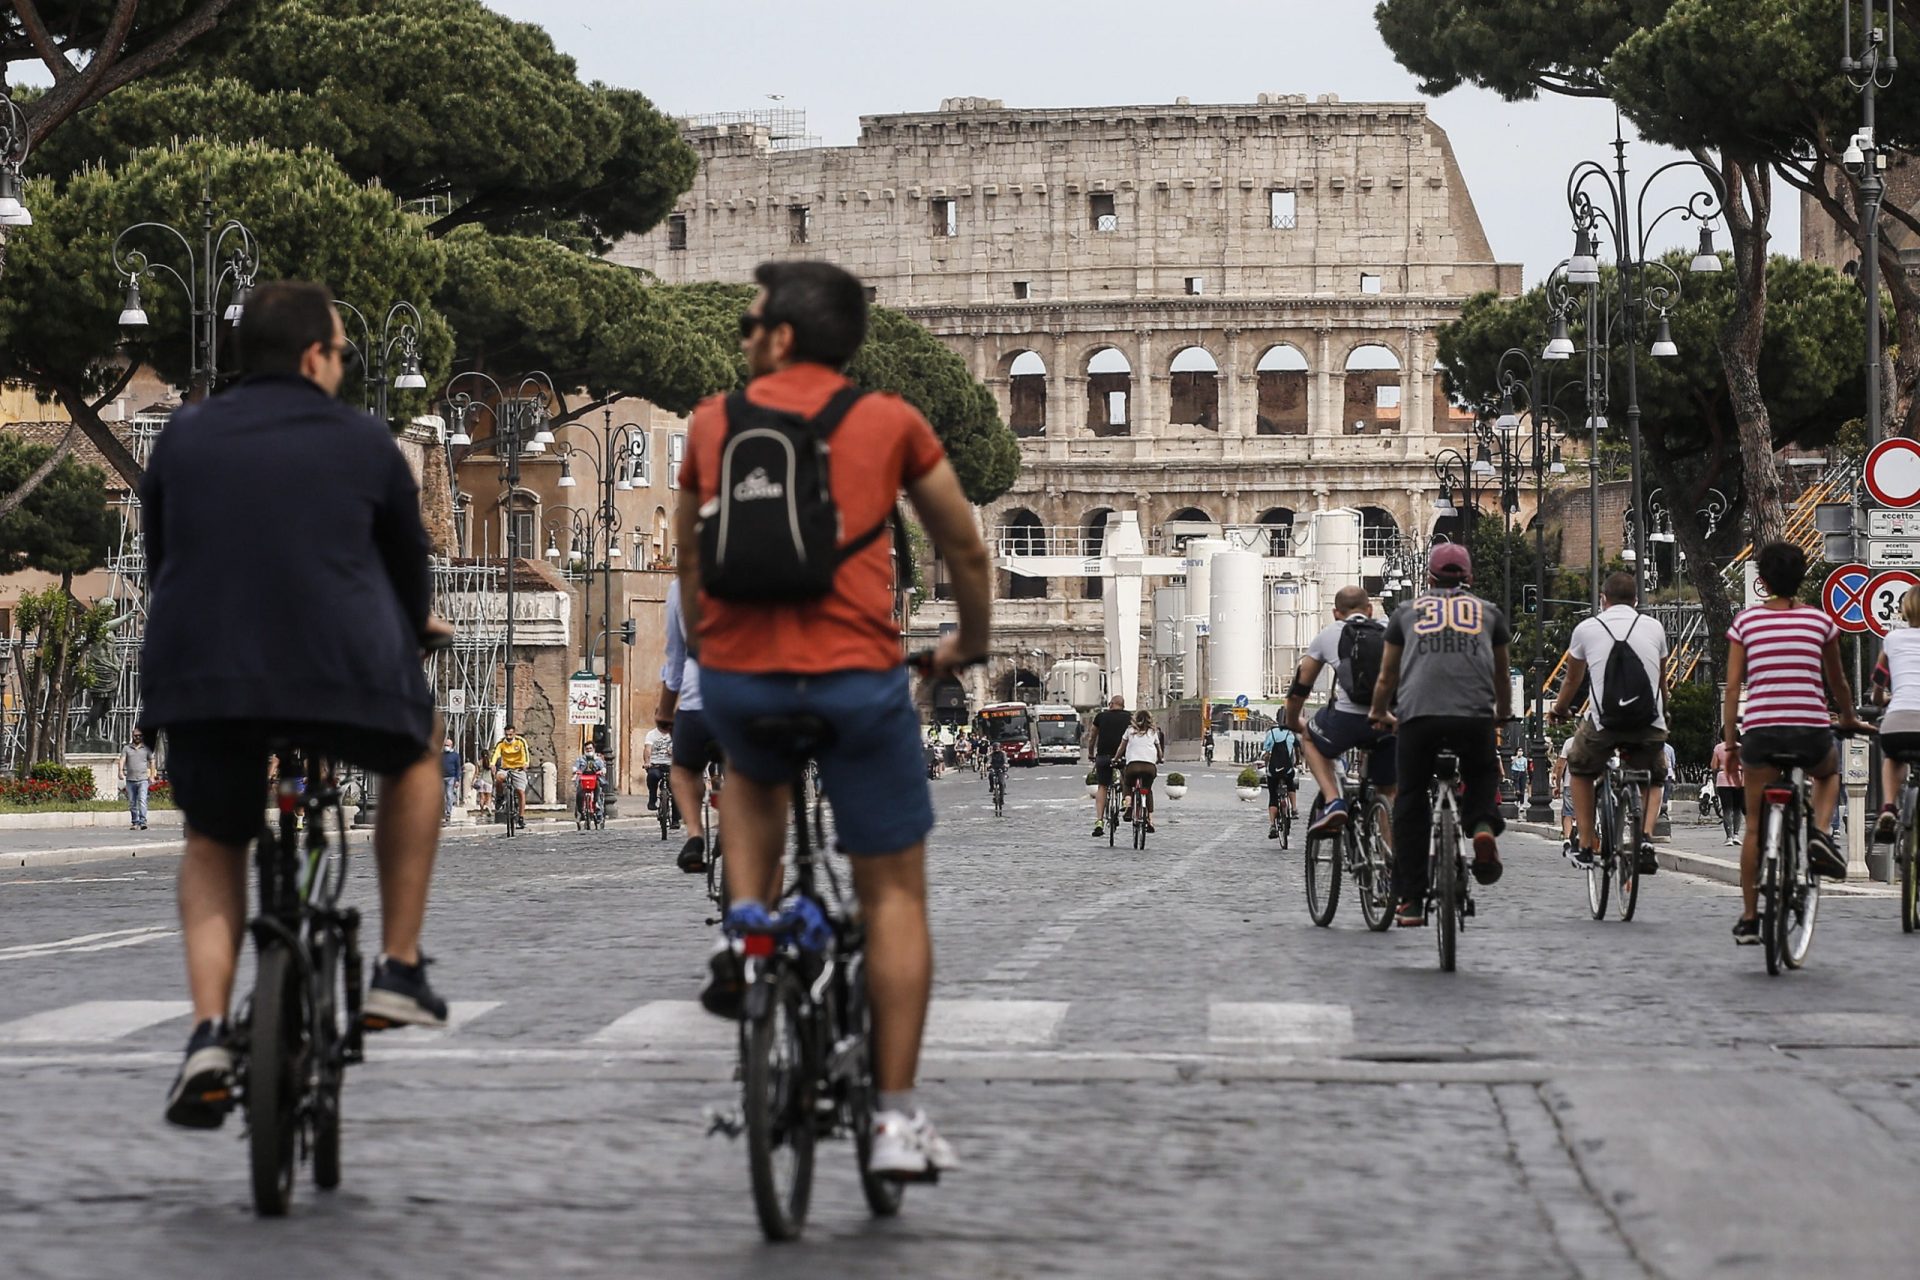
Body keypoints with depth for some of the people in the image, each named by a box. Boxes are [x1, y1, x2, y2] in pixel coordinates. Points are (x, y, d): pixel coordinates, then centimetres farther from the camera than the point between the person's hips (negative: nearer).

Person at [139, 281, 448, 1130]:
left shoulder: (183, 438, 15)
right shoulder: (362, 442, 10)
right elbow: (411, 567, 20)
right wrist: (405, 638, 41)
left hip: (196, 677, 2)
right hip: (346, 675, -2)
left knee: (214, 845, 27)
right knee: (416, 751, 32)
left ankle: (209, 1036, 5)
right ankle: (399, 970, 27)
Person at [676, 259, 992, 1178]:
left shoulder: (712, 422, 10)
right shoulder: (890, 423, 6)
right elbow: (965, 552, 16)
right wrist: (970, 643, 34)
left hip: (734, 678, 2)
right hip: (856, 678, -2)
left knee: (751, 774, 38)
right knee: (894, 893, 10)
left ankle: (746, 922, 13)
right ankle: (896, 1116, 5)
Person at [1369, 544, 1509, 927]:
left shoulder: (1407, 611, 22)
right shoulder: (1489, 613, 23)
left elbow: (1387, 677, 29)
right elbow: (1502, 676, 35)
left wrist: (1379, 715, 48)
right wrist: (1504, 713, 54)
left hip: (1418, 714, -1)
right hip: (1474, 715, 1)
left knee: (1410, 805, 10)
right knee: (1482, 777, 27)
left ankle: (1410, 902, 7)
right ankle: (1483, 826, -4)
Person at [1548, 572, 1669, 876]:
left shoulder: (1587, 628, 9)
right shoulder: (1654, 627, 13)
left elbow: (1572, 681, 24)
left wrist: (1558, 710, 45)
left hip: (1603, 723, -1)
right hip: (1649, 725, 1)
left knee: (1580, 770, 29)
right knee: (1656, 780, 28)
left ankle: (1586, 848, 22)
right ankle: (1646, 837, 1)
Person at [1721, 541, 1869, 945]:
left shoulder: (1746, 620, 5)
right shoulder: (1820, 621, 7)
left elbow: (1733, 687, 3)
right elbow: (1837, 682, 20)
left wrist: (1730, 742, 9)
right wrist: (1848, 719, 38)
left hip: (1760, 730, 0)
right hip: (1811, 730, 0)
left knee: (1755, 826, 11)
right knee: (1829, 772, 35)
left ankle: (1749, 918, 11)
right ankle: (1819, 833, 8)